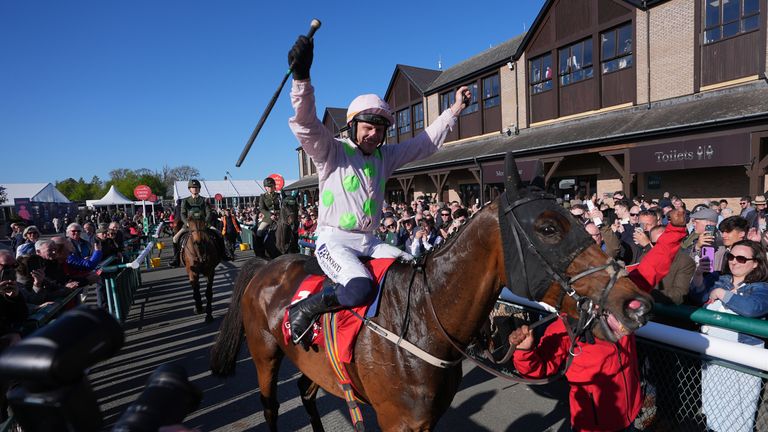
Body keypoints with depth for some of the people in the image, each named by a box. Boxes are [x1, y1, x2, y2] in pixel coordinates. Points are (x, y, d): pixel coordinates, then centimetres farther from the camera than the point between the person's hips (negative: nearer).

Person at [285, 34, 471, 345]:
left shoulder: (385, 157, 13)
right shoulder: (331, 151, -3)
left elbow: (424, 143, 17)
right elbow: (306, 124, -20)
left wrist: (454, 110, 17)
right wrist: (301, 77, -34)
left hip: (370, 241, 7)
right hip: (334, 240, -6)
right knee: (360, 289, -30)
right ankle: (302, 310, -9)